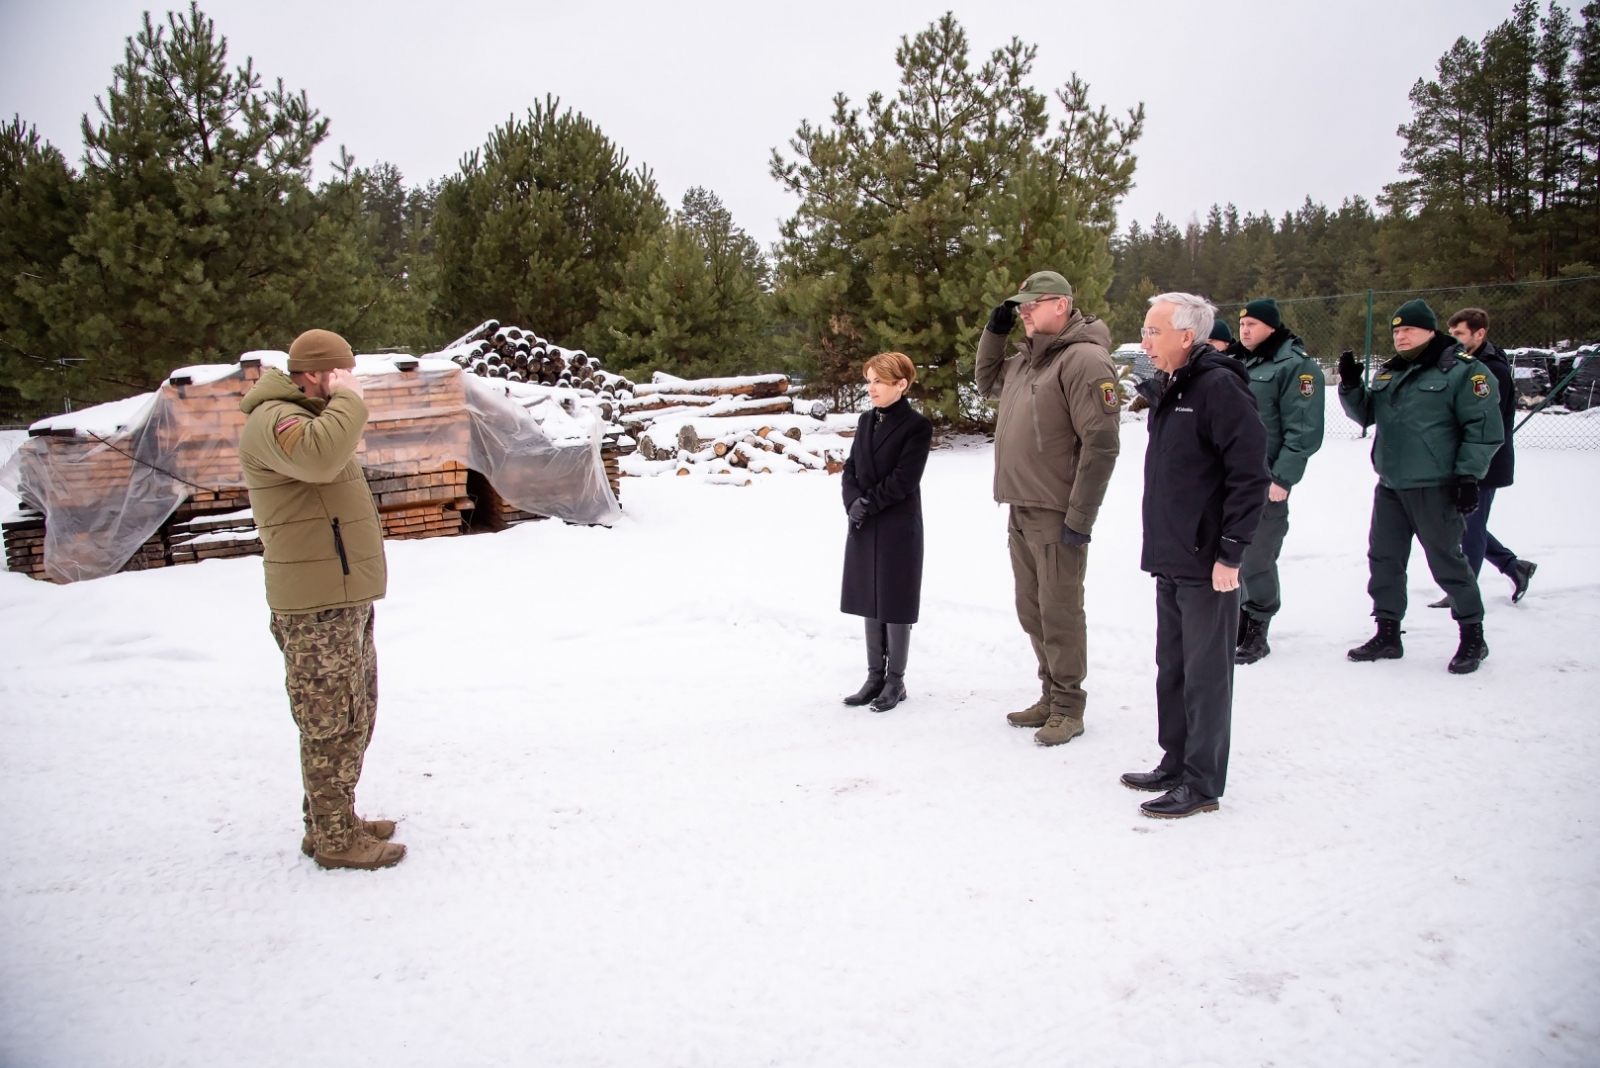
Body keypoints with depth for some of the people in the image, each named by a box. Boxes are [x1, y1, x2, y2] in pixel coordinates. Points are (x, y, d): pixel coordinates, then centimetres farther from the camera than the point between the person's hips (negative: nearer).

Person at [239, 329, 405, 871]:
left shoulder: (307, 416, 20)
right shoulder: (274, 419, -16)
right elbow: (319, 457, -37)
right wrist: (348, 400, -25)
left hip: (346, 597, 11)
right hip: (317, 607, -11)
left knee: (354, 717, 18)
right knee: (331, 723, -2)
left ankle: (336, 819, 31)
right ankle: (333, 838, 8)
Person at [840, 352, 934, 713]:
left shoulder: (917, 426, -9)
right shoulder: (866, 421, 12)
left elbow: (904, 479, -16)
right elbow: (850, 469, 8)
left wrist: (867, 504, -15)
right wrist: (853, 504, -9)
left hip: (899, 528, -6)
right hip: (863, 527, 6)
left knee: (895, 604, 2)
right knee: (871, 602, 11)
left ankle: (896, 680, 12)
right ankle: (875, 676, 21)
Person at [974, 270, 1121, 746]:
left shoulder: (1084, 359, -14)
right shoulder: (1025, 359, 13)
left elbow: (1101, 444, -19)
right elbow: (987, 381, 33)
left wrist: (1080, 518, -20)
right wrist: (994, 330, 16)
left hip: (1056, 515, -9)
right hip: (1021, 511, 9)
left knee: (1060, 612, -1)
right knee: (1032, 611, 16)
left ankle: (1068, 708, 12)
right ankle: (1051, 696, 29)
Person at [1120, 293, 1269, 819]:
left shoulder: (1218, 387, -15)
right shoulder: (1167, 389, 13)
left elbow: (1250, 474, -19)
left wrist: (1231, 552, -19)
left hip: (1207, 565, -9)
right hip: (1170, 559, 9)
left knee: (1205, 675, 1)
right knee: (1172, 668, 17)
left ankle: (1202, 784, 11)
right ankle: (1175, 764, 30)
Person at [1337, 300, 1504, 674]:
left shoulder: (1464, 371, -7)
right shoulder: (1388, 373, 14)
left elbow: (1484, 429, -10)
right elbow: (1365, 414, 17)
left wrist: (1469, 475, -15)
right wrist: (1350, 385, 0)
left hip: (1436, 489, -7)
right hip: (1390, 488, 7)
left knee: (1447, 562, 1)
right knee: (1383, 559, 10)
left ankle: (1473, 636, 16)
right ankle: (1387, 635, 21)